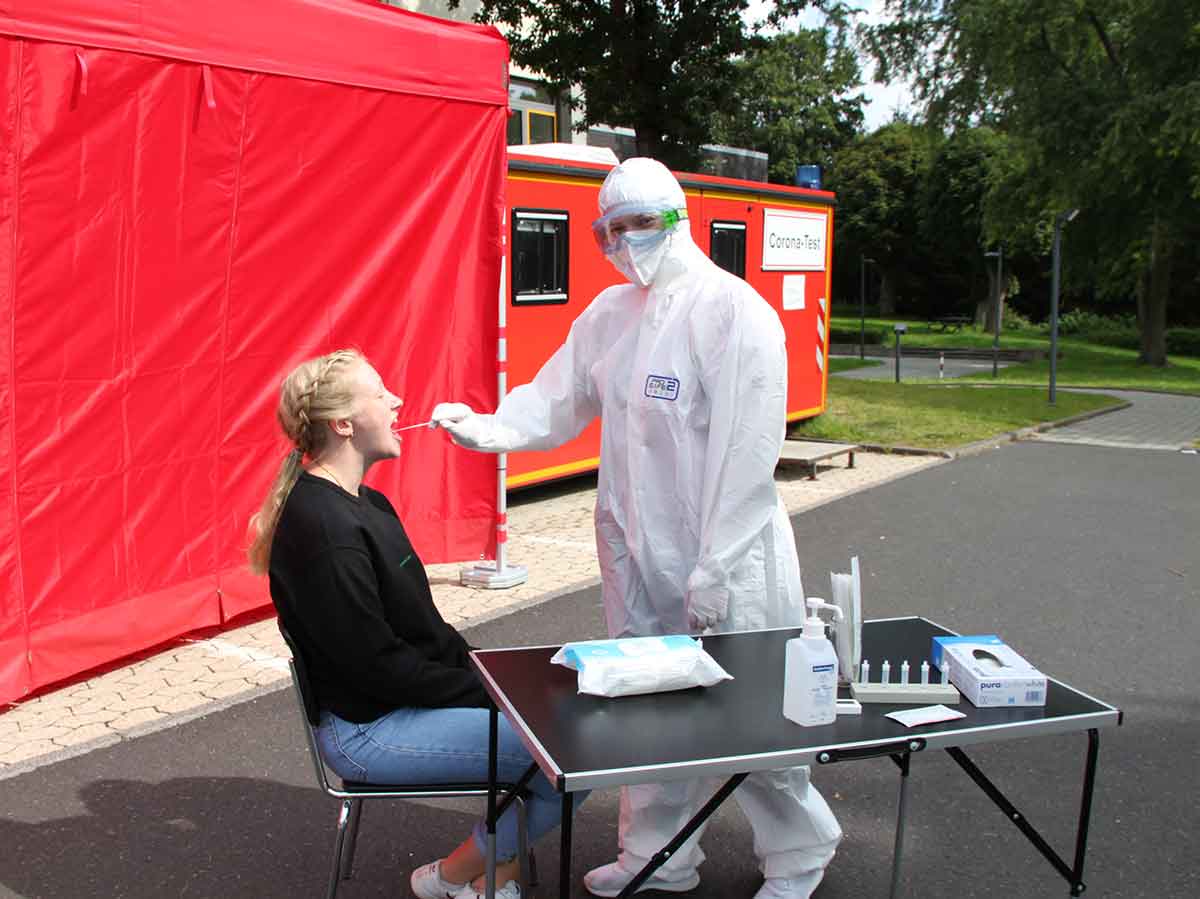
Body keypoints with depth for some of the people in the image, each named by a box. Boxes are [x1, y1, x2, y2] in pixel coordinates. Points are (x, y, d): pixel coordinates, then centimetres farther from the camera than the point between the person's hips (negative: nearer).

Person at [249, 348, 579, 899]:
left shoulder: (365, 505, 9)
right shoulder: (327, 530, -23)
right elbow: (376, 664, -22)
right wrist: (485, 692, -15)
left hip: (410, 699, 10)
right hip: (369, 731, -10)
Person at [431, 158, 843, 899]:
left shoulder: (736, 313, -14)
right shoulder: (610, 313, 8)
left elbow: (747, 455, -18)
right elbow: (559, 399, 8)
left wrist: (716, 570, -19)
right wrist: (488, 428, -12)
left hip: (722, 559, -7)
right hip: (634, 550, 7)